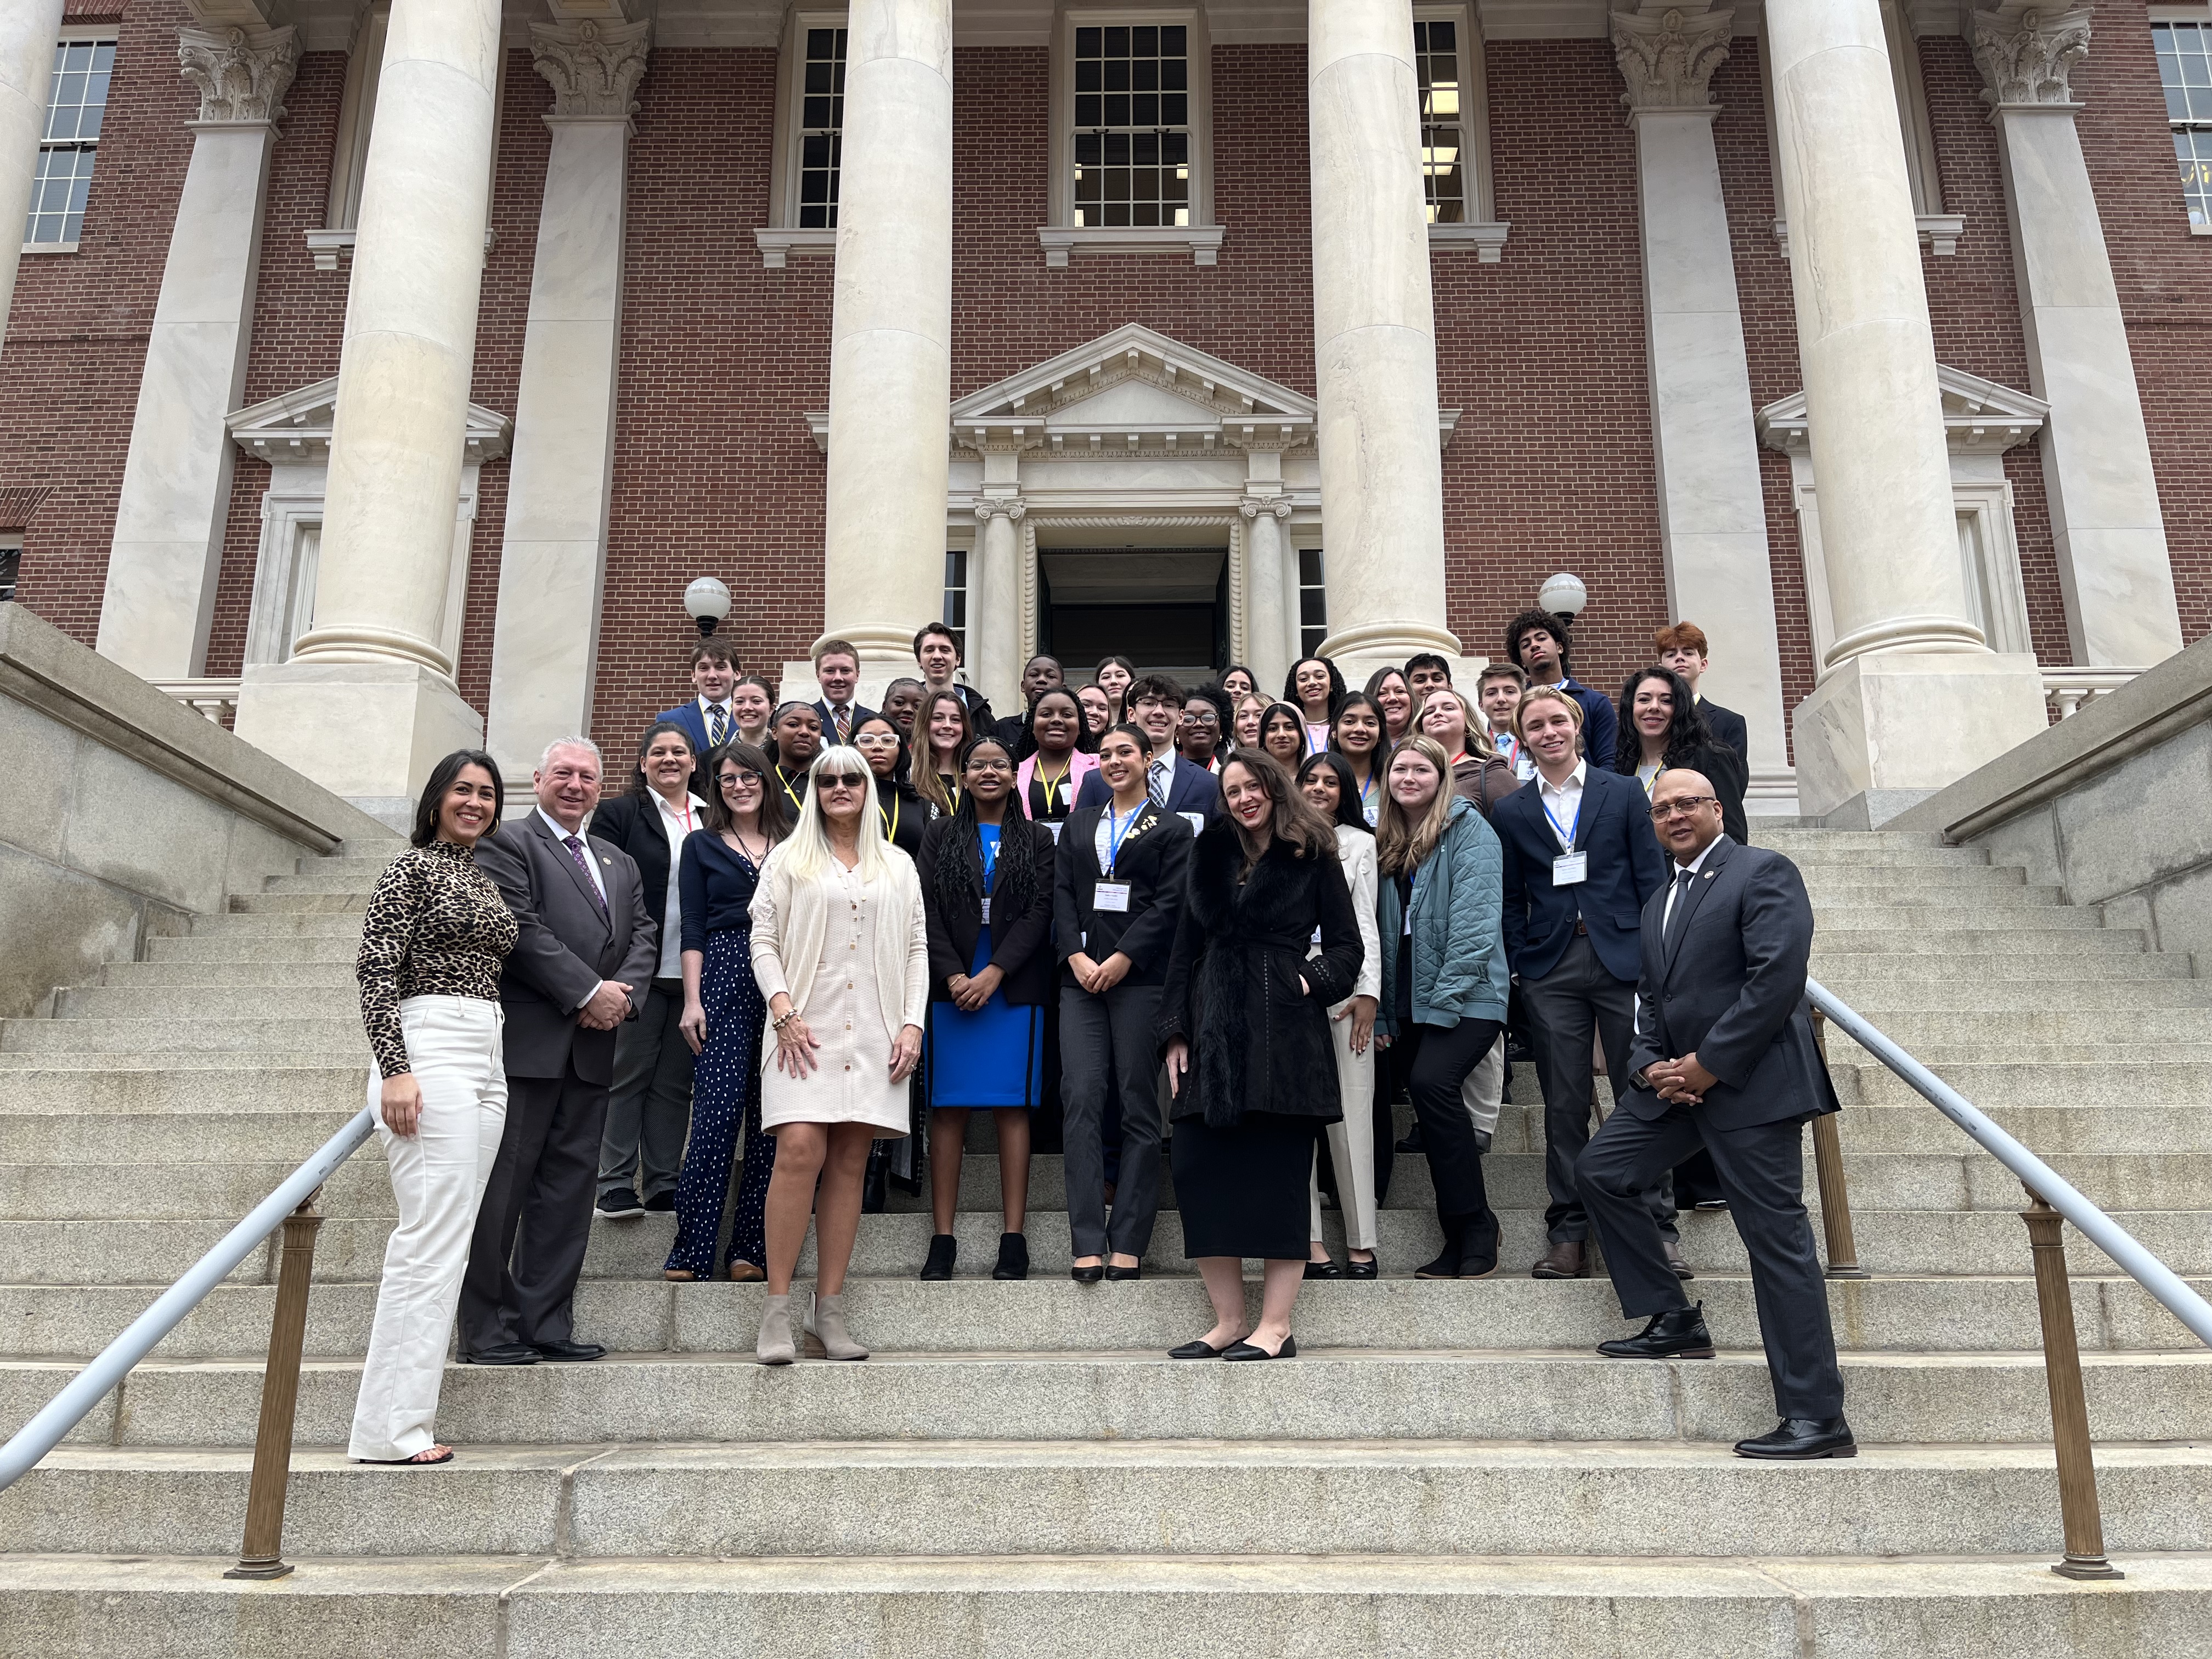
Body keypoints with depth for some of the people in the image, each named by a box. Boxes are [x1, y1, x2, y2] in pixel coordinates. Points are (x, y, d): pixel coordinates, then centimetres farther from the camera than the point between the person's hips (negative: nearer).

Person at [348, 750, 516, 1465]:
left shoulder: (484, 879, 20)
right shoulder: (412, 867, -3)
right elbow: (377, 971, -10)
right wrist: (395, 1069, -19)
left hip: (487, 1057, 8)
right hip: (430, 1051, -8)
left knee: (446, 1243, 7)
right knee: (434, 1240, -11)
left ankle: (396, 1418, 14)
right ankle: (390, 1427, -5)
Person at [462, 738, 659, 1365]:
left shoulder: (620, 862, 22)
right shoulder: (506, 843, 0)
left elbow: (644, 934, 13)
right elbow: (522, 928, -12)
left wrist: (624, 993, -6)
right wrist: (588, 991, -14)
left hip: (592, 1047, 7)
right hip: (526, 1041, -6)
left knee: (570, 1187, 7)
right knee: (503, 1188, -2)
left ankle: (546, 1324, 14)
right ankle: (486, 1330, 7)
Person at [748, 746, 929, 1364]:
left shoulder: (898, 867, 17)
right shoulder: (789, 860, 12)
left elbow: (918, 949, 14)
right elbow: (763, 939, 4)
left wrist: (913, 1023, 2)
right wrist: (783, 1010, -9)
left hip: (875, 1034, 2)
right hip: (804, 1028, -2)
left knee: (849, 1162, 0)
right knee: (800, 1149, -16)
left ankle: (829, 1312, 5)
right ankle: (777, 1309, -10)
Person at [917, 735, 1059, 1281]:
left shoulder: (1036, 840, 10)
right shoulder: (940, 836, 11)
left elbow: (1039, 913, 0)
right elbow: (928, 910, 3)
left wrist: (993, 974, -11)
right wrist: (954, 975, -10)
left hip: (1013, 987, 0)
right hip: (950, 987, 1)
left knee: (1013, 1107, -2)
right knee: (947, 1108, -1)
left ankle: (1014, 1238, 1)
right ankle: (942, 1240, 3)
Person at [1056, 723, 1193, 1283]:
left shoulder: (1171, 830, 9)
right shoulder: (1079, 824, 20)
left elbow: (1170, 904, -2)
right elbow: (1062, 894, 11)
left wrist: (1123, 959, -12)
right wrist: (1076, 955, -5)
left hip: (1140, 978, -3)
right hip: (1081, 977, 3)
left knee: (1138, 1105, -2)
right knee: (1081, 1097, -7)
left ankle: (1128, 1243, 2)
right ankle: (1088, 1242, -7)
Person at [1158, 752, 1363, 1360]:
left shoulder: (1313, 858, 6)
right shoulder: (1209, 858, 17)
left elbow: (1347, 946, 7)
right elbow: (1185, 951, 16)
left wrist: (1310, 980, -11)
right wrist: (1175, 1031, 8)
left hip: (1285, 1032, -4)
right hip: (1214, 1032, 4)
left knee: (1279, 1174, -3)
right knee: (1200, 1171, -1)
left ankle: (1275, 1327, 4)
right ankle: (1229, 1321, 9)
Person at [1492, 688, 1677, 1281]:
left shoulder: (1623, 793, 6)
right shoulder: (1511, 812, 10)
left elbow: (1652, 880, 4)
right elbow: (1512, 901, 11)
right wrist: (1517, 967, 2)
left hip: (1623, 959, -1)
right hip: (1550, 970, 1)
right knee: (1564, 1104, 4)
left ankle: (1657, 1226, 10)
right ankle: (1568, 1232, 11)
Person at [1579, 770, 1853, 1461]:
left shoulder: (1762, 872, -6)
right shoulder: (1658, 902, 20)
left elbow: (1777, 978, -18)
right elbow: (1650, 1001, 19)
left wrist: (1708, 1064, -17)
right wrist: (1651, 1066, -1)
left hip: (1751, 1079, -8)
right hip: (1678, 1081, 9)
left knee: (1777, 1238, -7)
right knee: (1600, 1170, 5)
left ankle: (1817, 1417, -1)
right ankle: (1673, 1319, 16)